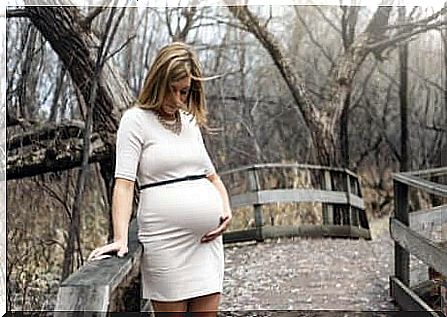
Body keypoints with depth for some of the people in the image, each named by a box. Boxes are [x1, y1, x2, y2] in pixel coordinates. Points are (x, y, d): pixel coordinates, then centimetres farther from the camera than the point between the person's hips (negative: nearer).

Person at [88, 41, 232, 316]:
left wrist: (227, 210, 6)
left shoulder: (190, 121, 16)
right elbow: (124, 182, -12)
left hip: (208, 237, 6)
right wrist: (121, 239, -22)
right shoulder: (136, 119, -3)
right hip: (166, 239, -6)